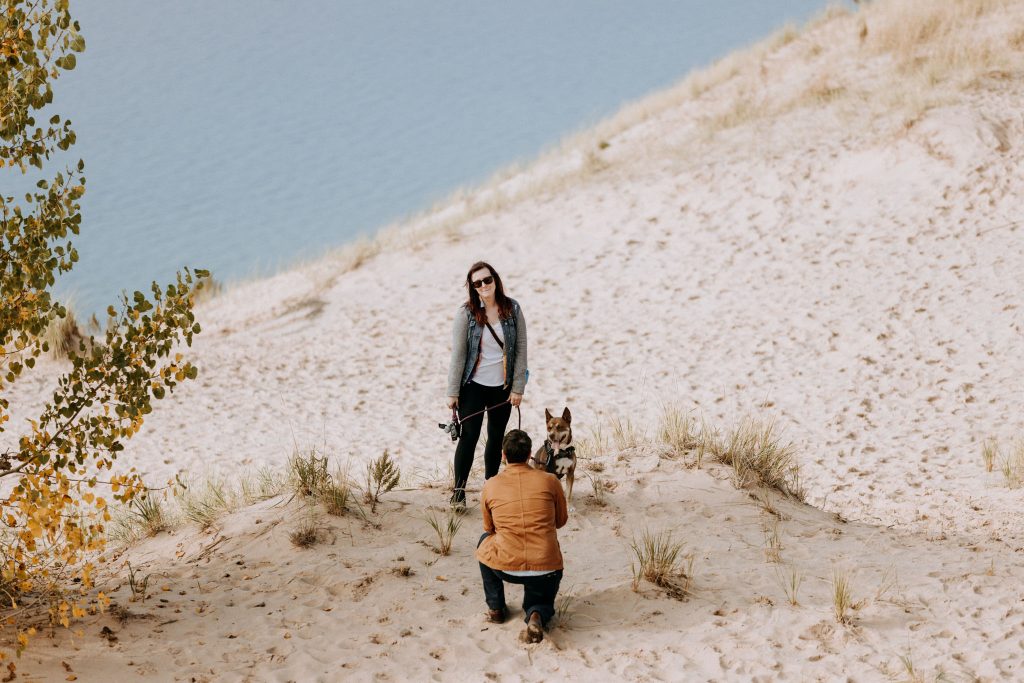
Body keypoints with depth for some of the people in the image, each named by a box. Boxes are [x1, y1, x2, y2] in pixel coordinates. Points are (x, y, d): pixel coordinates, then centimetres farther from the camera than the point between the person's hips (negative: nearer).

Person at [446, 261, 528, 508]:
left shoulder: (512, 310, -3)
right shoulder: (467, 313, -8)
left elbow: (520, 350, 1)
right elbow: (458, 354, -7)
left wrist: (518, 387, -3)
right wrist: (452, 392, -7)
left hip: (502, 386, 2)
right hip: (473, 385, -2)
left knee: (496, 437, 12)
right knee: (469, 436, -4)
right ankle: (458, 491, 5)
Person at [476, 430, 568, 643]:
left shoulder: (490, 486, -1)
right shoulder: (550, 481, -2)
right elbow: (561, 521, 14)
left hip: (505, 567, 0)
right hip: (547, 569, 0)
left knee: (485, 541, 33)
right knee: (541, 601, 31)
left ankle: (495, 607, 28)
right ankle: (536, 616, -6)